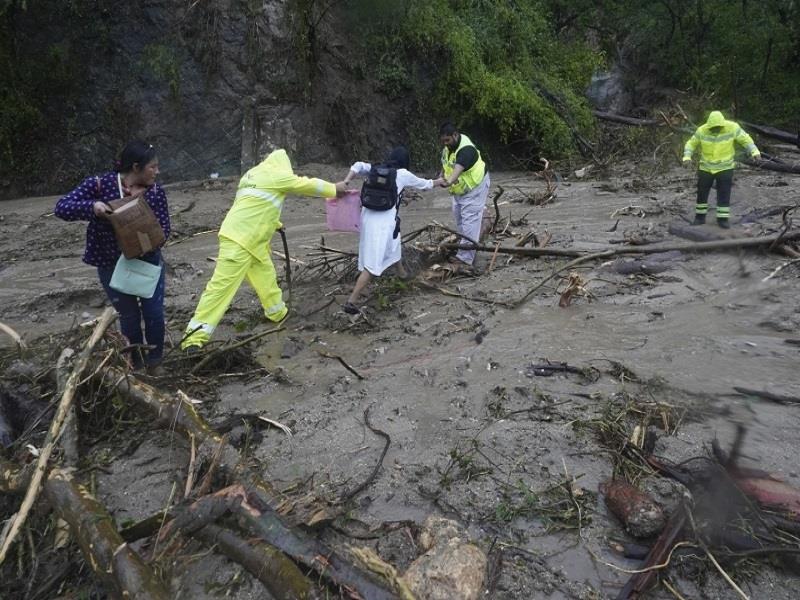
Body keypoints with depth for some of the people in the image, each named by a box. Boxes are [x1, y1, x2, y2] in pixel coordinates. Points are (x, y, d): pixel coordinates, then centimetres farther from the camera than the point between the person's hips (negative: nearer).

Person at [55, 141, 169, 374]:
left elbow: (164, 227, -7)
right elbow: (62, 207, -15)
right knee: (129, 316, 8)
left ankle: (154, 361, 24)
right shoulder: (99, 185, -13)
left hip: (148, 261, 2)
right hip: (112, 265, -2)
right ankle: (136, 364, 29)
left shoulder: (156, 192, -6)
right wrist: (91, 206, -34)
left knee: (154, 313, 0)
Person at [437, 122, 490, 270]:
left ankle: (465, 259, -15)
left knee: (469, 222, -13)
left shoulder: (466, 149, -32)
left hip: (474, 187, -10)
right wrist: (442, 175, -7)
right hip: (460, 189, 10)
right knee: (458, 215, 19)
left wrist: (449, 181, -69)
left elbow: (458, 168, -51)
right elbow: (445, 163, 13)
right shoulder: (448, 145, -4)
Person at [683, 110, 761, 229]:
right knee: (702, 193, 5)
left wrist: (755, 152, -24)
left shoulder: (732, 127, -17)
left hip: (724, 168, -1)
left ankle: (723, 219, 6)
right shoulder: (702, 130, -15)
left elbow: (746, 140, -10)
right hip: (706, 167, 1)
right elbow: (691, 144, -5)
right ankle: (700, 217, 20)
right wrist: (687, 158, -22)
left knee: (724, 194, -4)